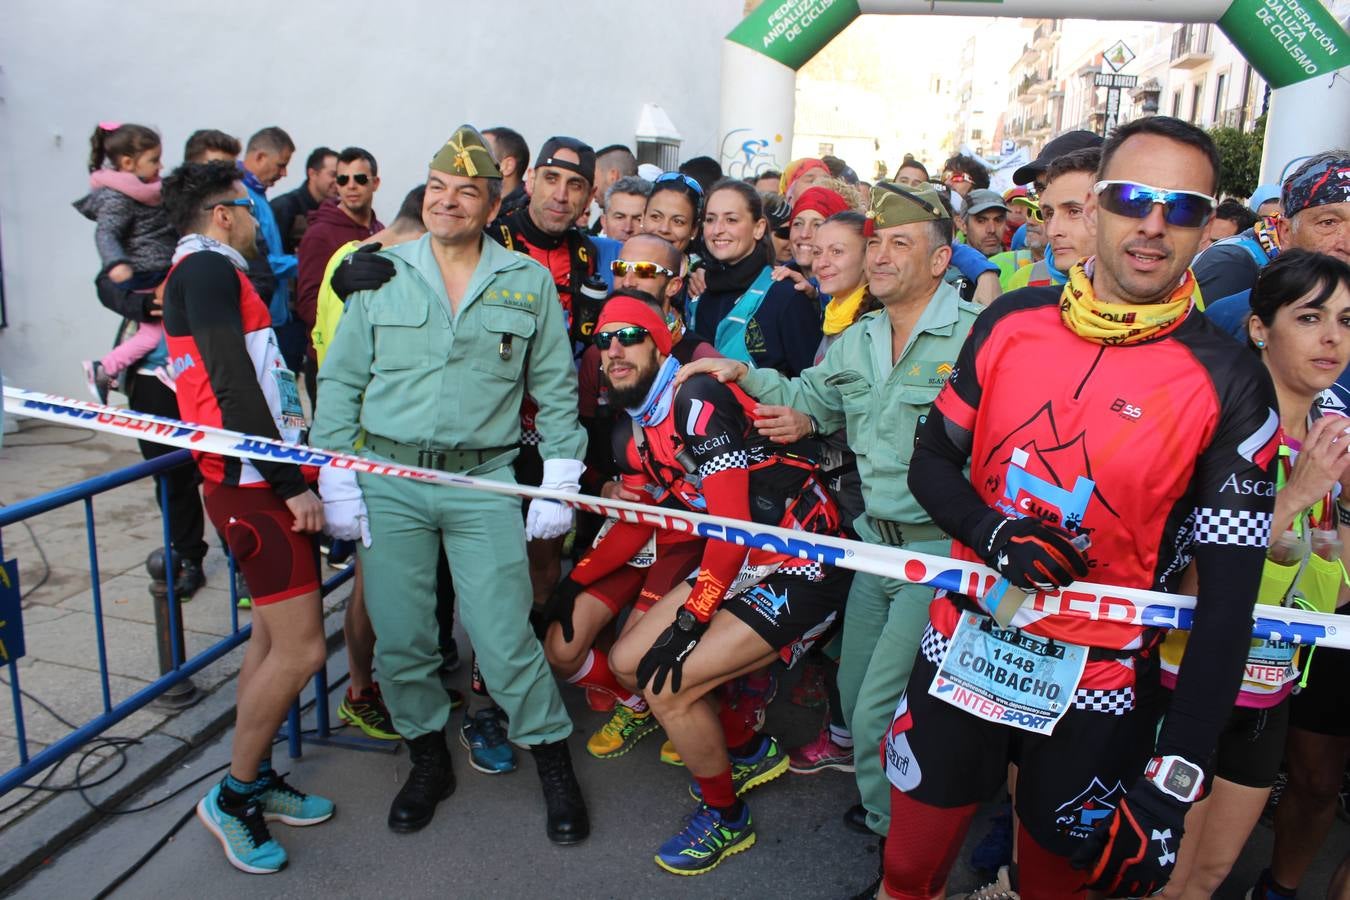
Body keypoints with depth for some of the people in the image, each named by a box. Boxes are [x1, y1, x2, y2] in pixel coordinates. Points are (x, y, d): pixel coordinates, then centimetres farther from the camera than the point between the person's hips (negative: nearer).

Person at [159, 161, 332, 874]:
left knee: (272, 634, 14)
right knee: (301, 649, -9)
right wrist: (291, 485, -18)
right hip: (257, 485, -10)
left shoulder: (208, 274, 23)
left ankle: (256, 780, 24)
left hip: (262, 482, 10)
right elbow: (234, 388, -18)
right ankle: (232, 796, 7)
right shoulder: (206, 268, -9)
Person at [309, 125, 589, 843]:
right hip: (388, 479, 2)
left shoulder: (528, 282, 5)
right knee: (399, 637, 6)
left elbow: (555, 388, 6)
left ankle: (554, 765, 17)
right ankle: (429, 758, 29)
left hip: (484, 482, -2)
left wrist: (560, 482, 0)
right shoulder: (380, 273, 6)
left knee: (504, 637, -4)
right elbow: (340, 381, 7)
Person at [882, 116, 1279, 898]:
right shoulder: (1012, 322, -3)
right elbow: (932, 463, 6)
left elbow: (1228, 602, -12)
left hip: (1094, 695, -2)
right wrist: (993, 532, -17)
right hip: (960, 654, 3)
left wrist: (1175, 782, -17)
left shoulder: (1231, 384, -12)